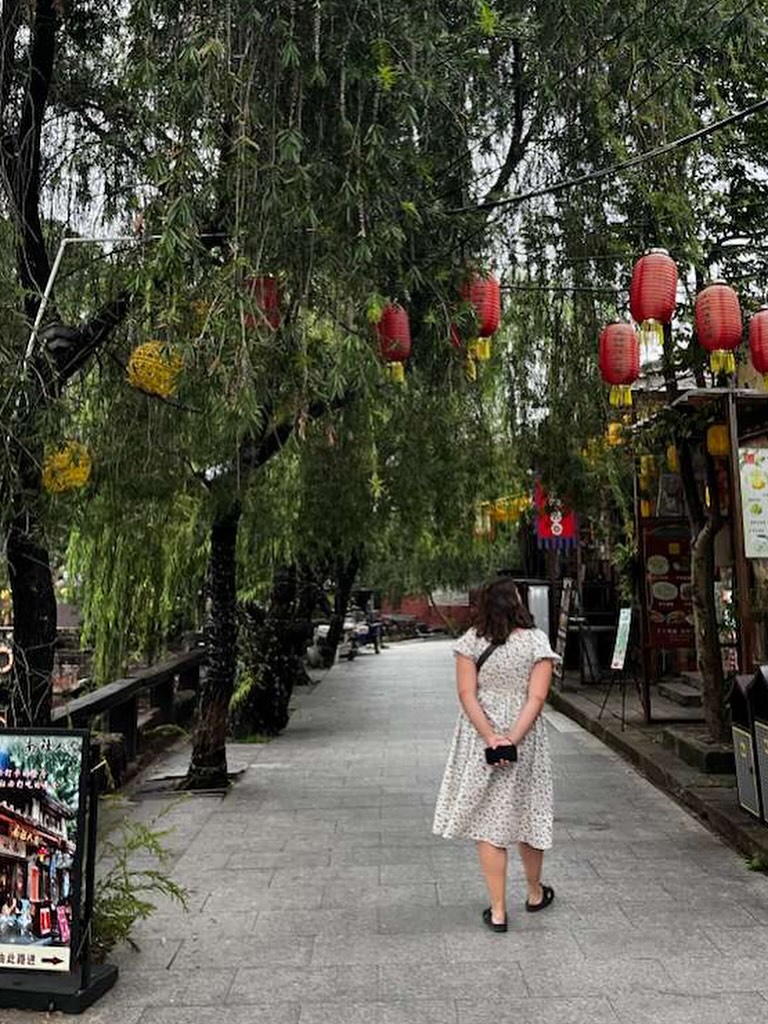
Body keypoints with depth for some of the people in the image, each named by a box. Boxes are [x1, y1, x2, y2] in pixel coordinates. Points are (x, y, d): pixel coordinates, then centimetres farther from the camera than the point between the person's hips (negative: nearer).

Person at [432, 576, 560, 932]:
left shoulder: (471, 641, -6)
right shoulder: (536, 641, -8)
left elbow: (467, 694, -12)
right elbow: (536, 697, -16)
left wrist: (490, 737, -15)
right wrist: (513, 739, -19)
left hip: (480, 740, 0)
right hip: (525, 740, 0)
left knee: (488, 823, 9)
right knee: (526, 815, 19)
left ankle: (497, 911, 15)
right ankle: (535, 894, 40)